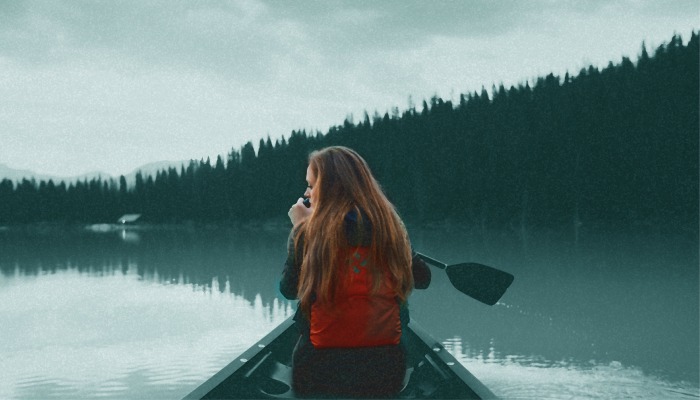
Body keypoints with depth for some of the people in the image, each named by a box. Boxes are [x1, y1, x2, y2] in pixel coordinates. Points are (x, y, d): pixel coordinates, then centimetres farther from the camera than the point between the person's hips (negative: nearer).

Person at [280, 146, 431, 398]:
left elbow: (289, 290, 6)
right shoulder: (391, 227, -1)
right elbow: (422, 278, 15)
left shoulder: (309, 232, -10)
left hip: (323, 366, -2)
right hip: (385, 365, 2)